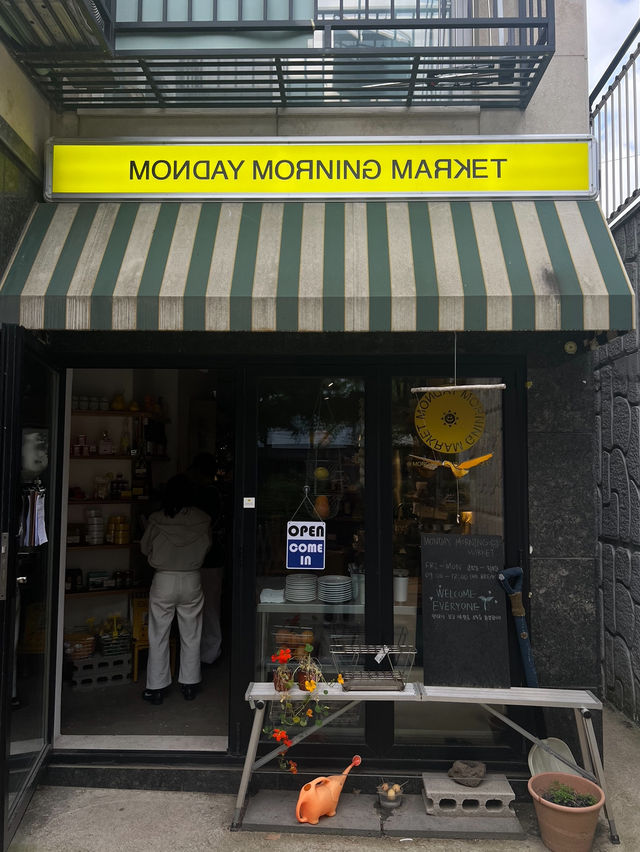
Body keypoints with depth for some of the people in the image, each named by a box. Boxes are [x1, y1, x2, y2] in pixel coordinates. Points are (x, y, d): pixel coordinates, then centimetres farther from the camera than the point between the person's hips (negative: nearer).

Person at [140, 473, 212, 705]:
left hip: (163, 581, -1)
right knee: (191, 636, 14)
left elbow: (145, 548, 2)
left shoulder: (157, 520, -12)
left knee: (158, 637, 11)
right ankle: (189, 686, 24)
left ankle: (156, 688, 18)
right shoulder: (202, 519, -9)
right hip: (192, 581, 2)